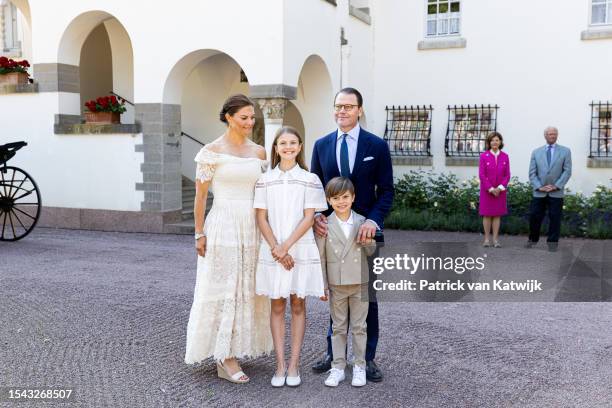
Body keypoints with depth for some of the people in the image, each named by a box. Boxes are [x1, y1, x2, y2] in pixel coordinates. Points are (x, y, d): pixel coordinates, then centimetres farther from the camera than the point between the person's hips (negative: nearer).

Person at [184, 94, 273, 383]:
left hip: (252, 228, 6)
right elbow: (200, 195, -4)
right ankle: (225, 359, 7)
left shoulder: (258, 152, 9)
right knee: (223, 288, 0)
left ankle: (231, 351, 24)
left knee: (247, 288, 10)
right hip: (223, 225, -5)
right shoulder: (212, 151, -5)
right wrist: (199, 233, -8)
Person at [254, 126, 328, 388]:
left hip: (301, 250, -1)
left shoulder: (310, 180, 1)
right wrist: (276, 249, -9)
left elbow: (309, 218, -4)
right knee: (277, 306, 5)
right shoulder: (265, 180, 5)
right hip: (273, 251, 1)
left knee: (298, 306, 5)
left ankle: (294, 365, 12)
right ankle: (280, 365, 13)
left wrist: (286, 246, -12)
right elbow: (261, 219, 2)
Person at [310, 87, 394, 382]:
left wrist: (373, 220, -19)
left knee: (366, 294, 7)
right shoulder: (321, 145, 6)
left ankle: (367, 358, 19)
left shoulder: (377, 145, -2)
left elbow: (386, 191, -3)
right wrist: (316, 215, -10)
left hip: (364, 231, -2)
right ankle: (334, 352, 24)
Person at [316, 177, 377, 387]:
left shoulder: (362, 222, 0)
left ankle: (359, 366, 20)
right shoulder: (325, 226, -5)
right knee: (338, 327, 10)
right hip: (336, 284, -1)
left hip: (360, 283, 1)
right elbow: (320, 257, -2)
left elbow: (370, 252, 6)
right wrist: (322, 285, -3)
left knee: (359, 327, 9)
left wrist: (369, 242, -16)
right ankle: (338, 367, 18)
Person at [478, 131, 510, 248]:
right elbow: (481, 174, -7)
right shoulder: (484, 156, -3)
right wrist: (491, 189, -11)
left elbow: (507, 175, 2)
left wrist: (500, 188, -10)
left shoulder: (505, 157, 3)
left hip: (500, 190, 2)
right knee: (487, 214, 2)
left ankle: (495, 239, 10)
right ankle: (487, 239, 10)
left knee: (497, 214, 5)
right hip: (486, 190, -2)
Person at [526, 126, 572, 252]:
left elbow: (567, 171, -1)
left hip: (556, 192, -1)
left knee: (555, 218, 2)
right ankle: (533, 239, 19)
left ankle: (553, 242, 11)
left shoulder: (565, 151, 6)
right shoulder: (536, 152, 10)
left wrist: (556, 186, -11)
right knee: (534, 216, 3)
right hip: (539, 192, 1)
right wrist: (539, 187, -9)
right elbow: (532, 173, 4)